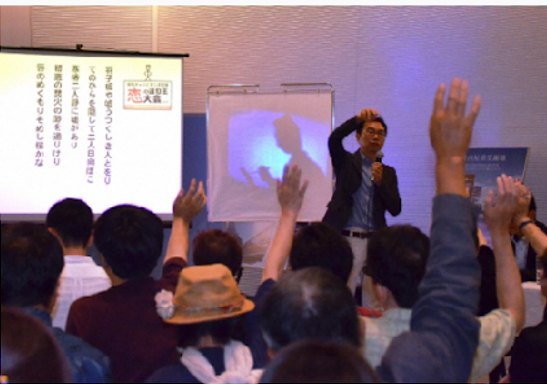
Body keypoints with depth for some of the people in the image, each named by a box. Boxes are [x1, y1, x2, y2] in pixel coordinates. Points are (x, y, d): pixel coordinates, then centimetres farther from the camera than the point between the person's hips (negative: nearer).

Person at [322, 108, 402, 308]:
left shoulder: (388, 172, 17)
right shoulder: (346, 162, 9)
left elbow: (395, 209, 6)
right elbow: (334, 139, -12)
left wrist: (380, 182, -8)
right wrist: (358, 119, -22)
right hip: (347, 239, -3)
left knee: (375, 303, 3)